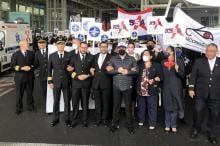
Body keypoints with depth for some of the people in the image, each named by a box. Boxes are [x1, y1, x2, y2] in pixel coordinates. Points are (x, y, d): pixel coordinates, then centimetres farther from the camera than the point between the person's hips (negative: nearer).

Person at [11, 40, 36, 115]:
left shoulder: (31, 53, 6)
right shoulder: (16, 55, -1)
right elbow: (13, 66, -6)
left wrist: (30, 67, -14)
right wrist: (22, 68, -18)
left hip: (29, 76, 2)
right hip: (19, 77, -2)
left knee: (30, 92, 10)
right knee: (19, 93, 5)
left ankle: (30, 106, 25)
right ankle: (19, 108, 17)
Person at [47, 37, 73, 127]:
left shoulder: (69, 55, 0)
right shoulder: (52, 56, 3)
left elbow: (71, 67, 10)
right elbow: (49, 69, 6)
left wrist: (71, 69, -10)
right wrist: (50, 81, 2)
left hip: (66, 82, 0)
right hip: (56, 82, 1)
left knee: (67, 101, 6)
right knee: (56, 101, 9)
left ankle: (67, 119, 19)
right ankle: (55, 118, 22)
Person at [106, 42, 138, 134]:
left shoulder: (131, 59, 4)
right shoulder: (113, 59, 5)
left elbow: (136, 70, -2)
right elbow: (109, 70, -2)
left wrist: (127, 72, -14)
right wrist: (118, 71, -15)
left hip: (128, 86, -1)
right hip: (116, 86, 1)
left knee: (128, 106, 6)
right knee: (116, 106, 9)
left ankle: (129, 125, 17)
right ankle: (115, 124, 21)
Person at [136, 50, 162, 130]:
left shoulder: (156, 65, 2)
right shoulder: (139, 65, 10)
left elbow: (160, 76, 0)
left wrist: (154, 80, -15)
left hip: (151, 90, -3)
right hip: (140, 90, 3)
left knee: (152, 107, 2)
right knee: (141, 107, 15)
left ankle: (152, 124, 12)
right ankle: (141, 121, 31)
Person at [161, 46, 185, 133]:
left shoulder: (179, 61, -2)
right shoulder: (163, 62, 8)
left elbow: (182, 75, -6)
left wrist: (177, 70, -23)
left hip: (176, 88, -2)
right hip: (166, 87, 2)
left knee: (175, 107, 4)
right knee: (167, 107, 8)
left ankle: (173, 125, 16)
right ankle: (167, 125, 19)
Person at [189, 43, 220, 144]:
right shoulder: (199, 62, 3)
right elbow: (193, 76, 3)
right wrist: (191, 88, -4)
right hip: (201, 93, 0)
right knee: (198, 111, -3)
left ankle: (212, 135, 21)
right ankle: (196, 129, 22)